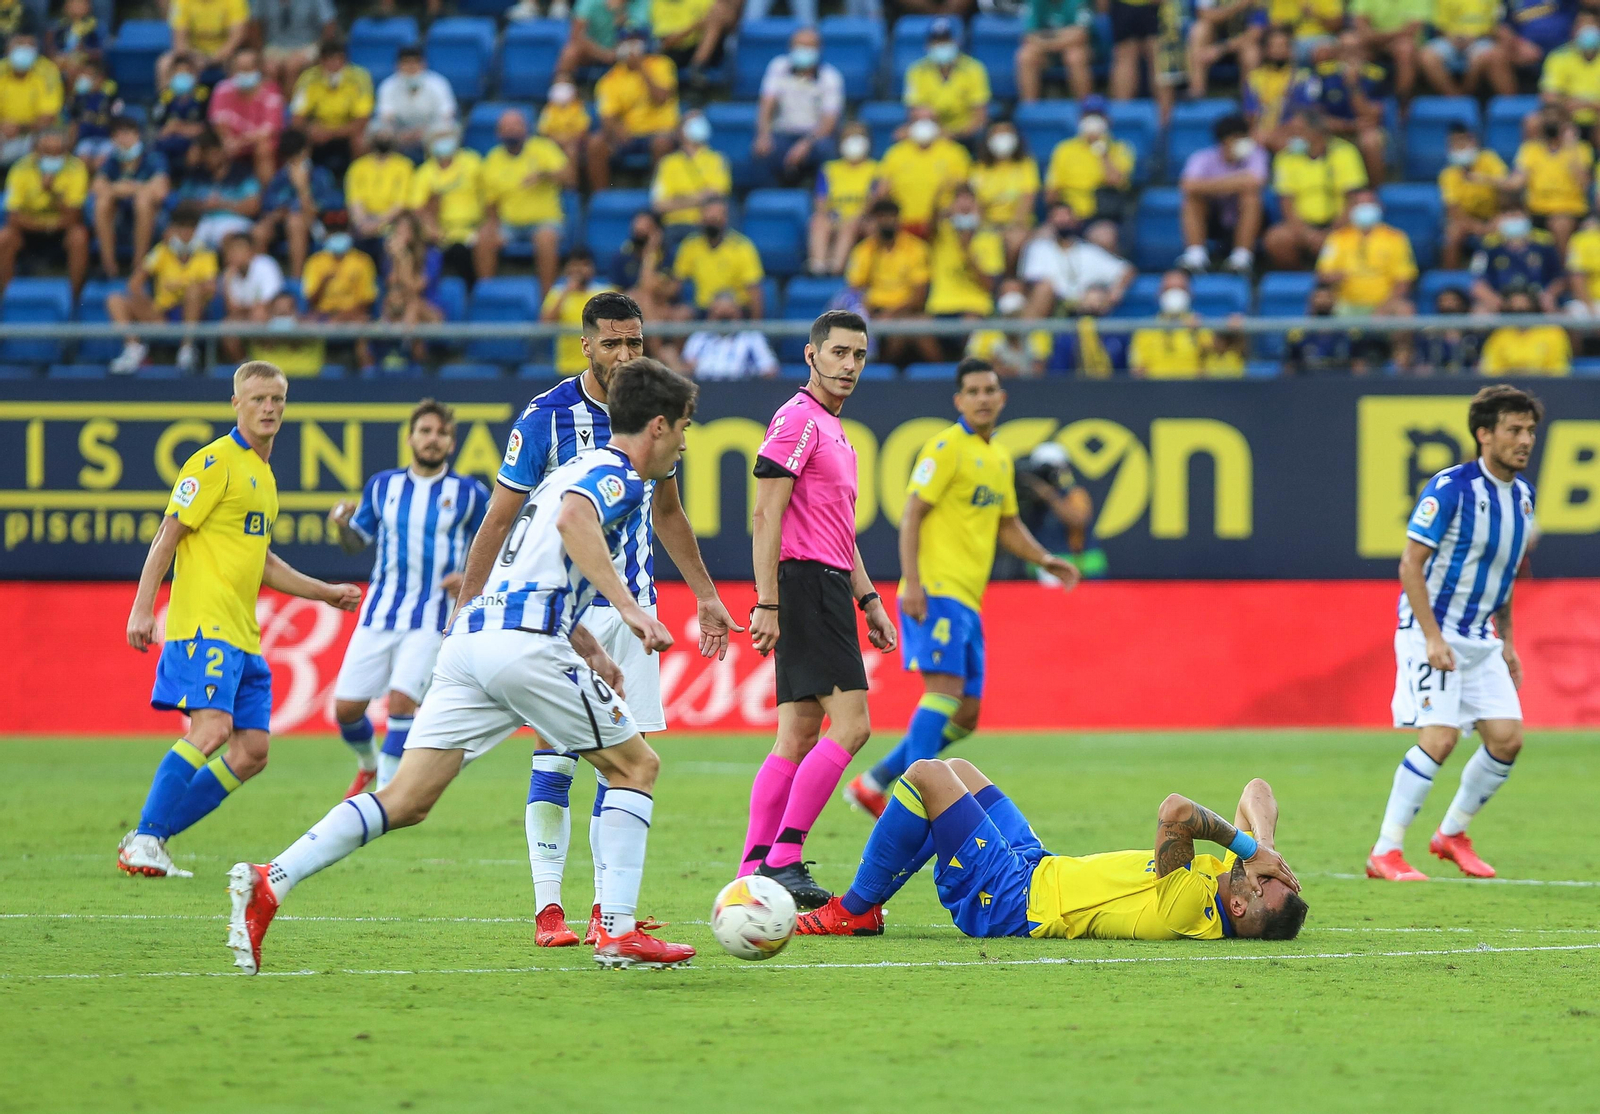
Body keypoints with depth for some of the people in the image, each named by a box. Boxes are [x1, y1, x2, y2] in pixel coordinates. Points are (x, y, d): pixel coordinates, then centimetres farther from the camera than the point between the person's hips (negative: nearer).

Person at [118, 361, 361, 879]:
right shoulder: (216, 462, -5)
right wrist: (142, 608, -17)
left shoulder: (263, 474, 21)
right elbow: (169, 535, -10)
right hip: (203, 624, -9)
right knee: (211, 729, -23)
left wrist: (328, 593, 34)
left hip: (242, 633, 9)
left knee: (251, 752, 3)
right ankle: (144, 841, -18)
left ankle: (150, 840, 7)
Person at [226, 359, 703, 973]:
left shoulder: (577, 469, 29)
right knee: (636, 766, 7)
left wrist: (589, 650, 36)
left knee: (406, 800, 0)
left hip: (471, 637, 8)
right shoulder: (619, 476, 0)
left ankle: (268, 882, -14)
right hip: (526, 641, -8)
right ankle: (618, 931, 2)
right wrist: (628, 608, -27)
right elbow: (573, 519, -23)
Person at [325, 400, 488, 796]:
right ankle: (368, 764, 31)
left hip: (432, 618, -3)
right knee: (346, 707, 0)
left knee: (401, 700, -20)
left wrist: (471, 578, -12)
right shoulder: (382, 485, 10)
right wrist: (342, 525, -5)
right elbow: (358, 542, 17)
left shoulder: (469, 494, 2)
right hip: (379, 613, 3)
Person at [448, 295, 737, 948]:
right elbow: (499, 521, -5)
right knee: (556, 754, -6)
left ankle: (608, 907, 5)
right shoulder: (546, 416, -8)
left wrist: (705, 596, 23)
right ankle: (548, 909, -4)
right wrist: (466, 612, -9)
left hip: (632, 610, 4)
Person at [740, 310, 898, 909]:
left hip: (828, 590, 10)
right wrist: (766, 604, -20)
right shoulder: (797, 420, -10)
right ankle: (782, 859, -16)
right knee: (850, 724, -15)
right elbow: (766, 515, -15)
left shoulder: (833, 428, 21)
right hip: (806, 585, -10)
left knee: (799, 737, 7)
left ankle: (753, 873, 5)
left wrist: (867, 598, 24)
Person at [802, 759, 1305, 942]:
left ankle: (856, 911, 10)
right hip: (1037, 866, 9)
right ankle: (860, 902, 29)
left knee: (925, 774, -7)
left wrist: (1247, 846, -36)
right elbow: (1257, 790, -3)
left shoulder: (1187, 905, -36)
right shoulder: (1230, 873, -11)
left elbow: (1175, 811, -48)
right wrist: (1261, 844, -21)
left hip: (1007, 898, -9)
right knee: (956, 770, 21)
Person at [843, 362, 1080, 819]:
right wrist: (912, 582, -21)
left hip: (968, 600, 8)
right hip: (935, 591, -8)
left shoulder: (1000, 458, 19)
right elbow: (911, 514, -11)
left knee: (964, 717, 7)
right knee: (944, 689, -20)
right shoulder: (946, 447, -6)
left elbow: (1007, 526, 28)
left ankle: (873, 785, 15)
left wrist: (1045, 559, 11)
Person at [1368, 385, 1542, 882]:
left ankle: (1452, 834, 19)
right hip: (1432, 631, -7)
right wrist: (1433, 637, -22)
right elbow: (1411, 565, -16)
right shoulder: (1450, 488, -16)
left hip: (1479, 639, 7)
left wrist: (1506, 642, 18)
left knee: (1507, 737, -1)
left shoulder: (1521, 494, 8)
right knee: (1438, 737, -17)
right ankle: (1385, 854, -9)